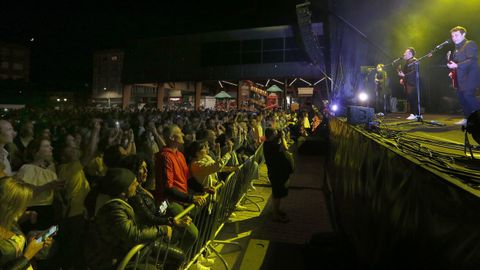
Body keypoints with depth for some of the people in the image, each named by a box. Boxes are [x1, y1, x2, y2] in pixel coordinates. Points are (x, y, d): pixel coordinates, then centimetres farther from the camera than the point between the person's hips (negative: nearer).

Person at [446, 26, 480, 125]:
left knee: (468, 95, -20)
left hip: (470, 75, -8)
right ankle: (467, 118, 16)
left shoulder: (470, 44, -7)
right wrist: (453, 70, 12)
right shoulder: (457, 48, 18)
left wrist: (457, 66, -28)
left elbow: (472, 60, -20)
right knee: (461, 96, 8)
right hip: (460, 77, 9)